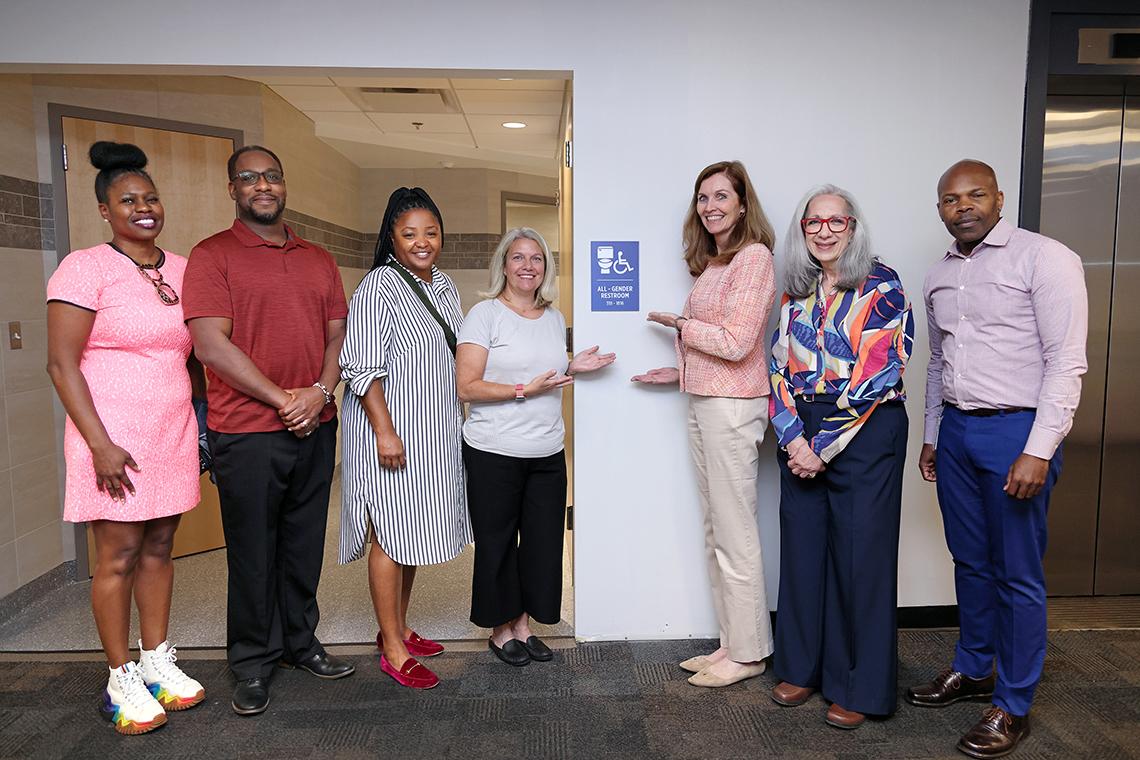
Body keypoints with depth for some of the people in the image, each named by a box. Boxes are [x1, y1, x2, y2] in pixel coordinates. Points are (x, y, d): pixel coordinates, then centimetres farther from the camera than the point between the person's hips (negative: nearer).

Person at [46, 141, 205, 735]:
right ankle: (121, 680, 17)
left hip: (174, 434, 5)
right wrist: (101, 444, -16)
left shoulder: (181, 271, 10)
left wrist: (203, 419, 10)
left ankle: (156, 662, 25)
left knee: (159, 547, 12)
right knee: (119, 557, 3)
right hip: (115, 436, -5)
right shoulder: (84, 268, -7)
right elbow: (62, 364, -10)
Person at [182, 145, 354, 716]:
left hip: (315, 428, 5)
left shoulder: (318, 260, 13)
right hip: (247, 433, -4)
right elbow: (211, 345, -13)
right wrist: (284, 400, -14)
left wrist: (320, 392, -9)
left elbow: (336, 336, 10)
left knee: (304, 545, 15)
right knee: (253, 552, 7)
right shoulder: (212, 255, -3)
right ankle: (252, 661, 24)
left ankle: (298, 642, 33)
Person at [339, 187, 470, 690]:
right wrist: (385, 431, -22)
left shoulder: (444, 286, 12)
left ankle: (399, 628, 31)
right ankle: (393, 651, 12)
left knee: (413, 534, 16)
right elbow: (363, 367, -18)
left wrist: (460, 419, 19)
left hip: (435, 432, 8)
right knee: (391, 536, 0)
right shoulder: (378, 286, -12)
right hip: (390, 430, -8)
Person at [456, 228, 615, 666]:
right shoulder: (485, 314, -7)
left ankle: (523, 625, 26)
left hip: (548, 453, 6)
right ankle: (500, 630, 25)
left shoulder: (554, 319, 12)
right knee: (497, 542, 7)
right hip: (494, 453, -5)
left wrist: (572, 369, 4)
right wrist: (524, 390, -19)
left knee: (542, 540, 9)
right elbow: (466, 386, -12)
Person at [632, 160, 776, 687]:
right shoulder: (712, 263, 16)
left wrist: (680, 324, -5)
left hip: (733, 407, -9)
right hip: (703, 403, 9)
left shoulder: (753, 256, -11)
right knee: (715, 531, 14)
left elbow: (735, 342, -18)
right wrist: (680, 371, 17)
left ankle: (747, 654, 15)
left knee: (734, 534, 0)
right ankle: (730, 643, 26)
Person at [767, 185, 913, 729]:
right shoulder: (796, 294, 11)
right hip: (801, 436, 5)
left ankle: (858, 687, 18)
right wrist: (793, 438, -8)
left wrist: (824, 447, -13)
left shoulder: (881, 287, -6)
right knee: (802, 548, 10)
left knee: (860, 554, 2)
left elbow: (875, 376, -13)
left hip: (864, 434, -5)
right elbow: (780, 368, 6)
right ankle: (802, 668, 27)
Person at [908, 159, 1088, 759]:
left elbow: (1066, 362, -14)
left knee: (1017, 574, 3)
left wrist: (1039, 450, -19)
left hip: (1015, 430, -6)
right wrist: (931, 436, 18)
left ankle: (1013, 705, 17)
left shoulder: (1045, 258, -9)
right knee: (970, 562, 16)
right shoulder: (938, 277, 12)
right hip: (956, 431, 6)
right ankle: (972, 669, 32)